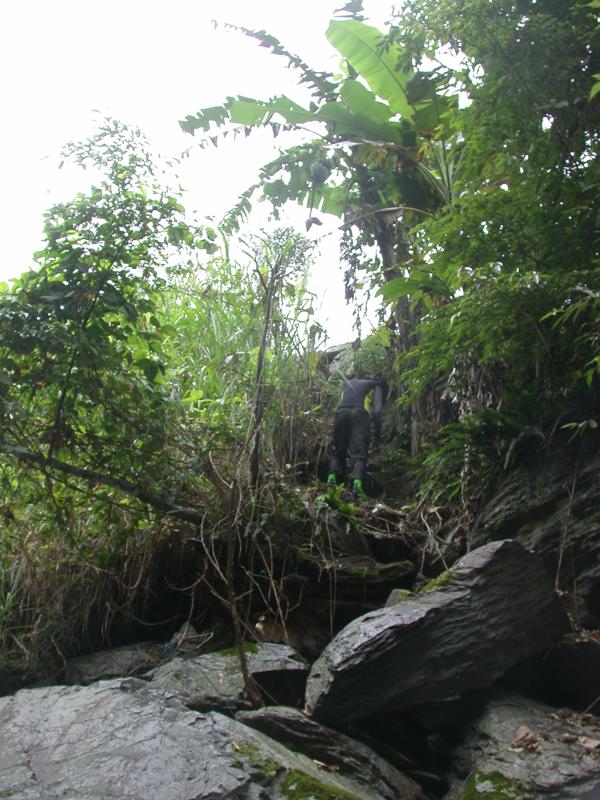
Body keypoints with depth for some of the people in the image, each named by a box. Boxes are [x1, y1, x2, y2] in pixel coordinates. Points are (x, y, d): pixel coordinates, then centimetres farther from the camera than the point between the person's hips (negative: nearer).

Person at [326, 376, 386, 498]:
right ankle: (357, 483, -24)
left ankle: (332, 478, -4)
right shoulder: (376, 386, 24)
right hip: (359, 413, -3)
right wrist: (378, 433, 12)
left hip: (341, 412, 3)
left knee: (338, 450, 13)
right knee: (359, 452, -6)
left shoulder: (349, 382, 37)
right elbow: (377, 411, 11)